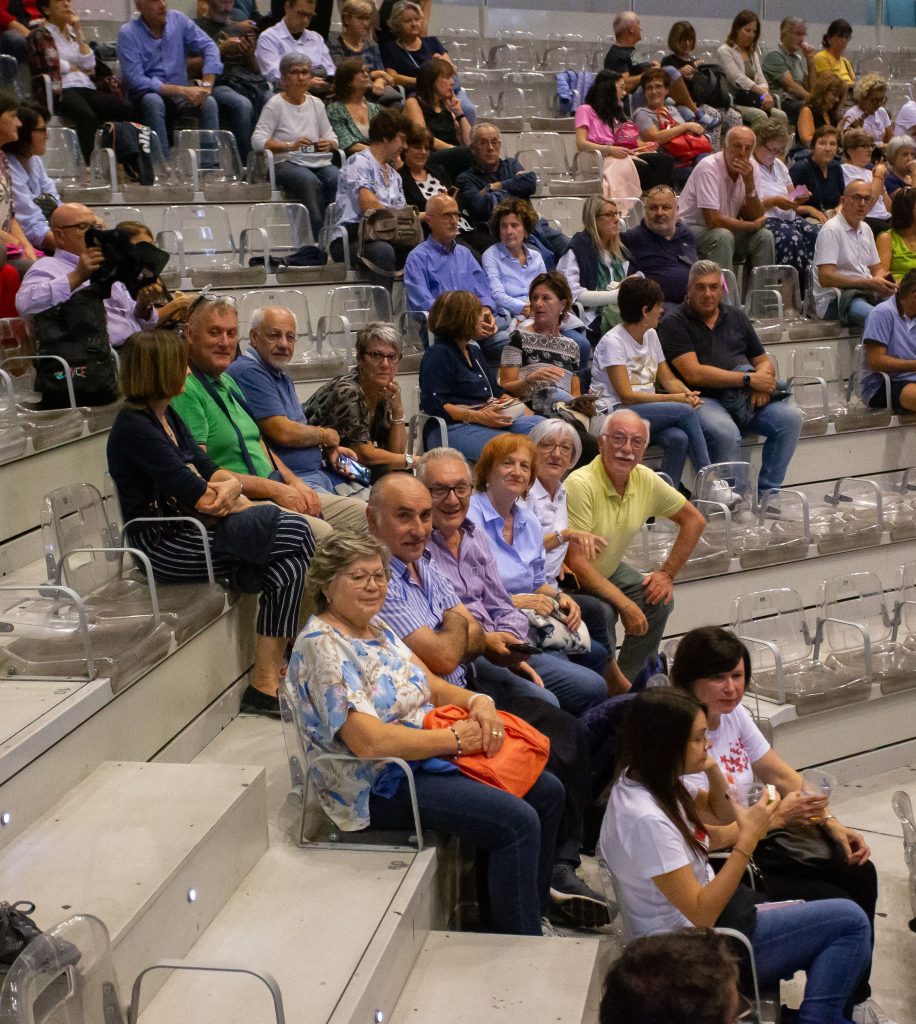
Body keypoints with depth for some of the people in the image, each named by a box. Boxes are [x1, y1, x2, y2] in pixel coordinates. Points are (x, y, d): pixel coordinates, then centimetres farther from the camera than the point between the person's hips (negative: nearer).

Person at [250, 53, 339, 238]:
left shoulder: (316, 103, 18)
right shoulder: (275, 104, 2)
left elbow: (331, 136, 20)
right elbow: (258, 141, -7)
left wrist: (329, 144, -6)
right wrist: (290, 145, -22)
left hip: (317, 161, 4)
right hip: (286, 162, -4)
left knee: (339, 179, -30)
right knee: (311, 181, -36)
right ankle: (320, 237, -32)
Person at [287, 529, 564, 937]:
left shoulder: (376, 626, 10)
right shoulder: (322, 646, -20)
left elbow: (430, 684, 13)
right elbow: (370, 741, -28)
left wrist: (477, 701, -9)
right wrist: (456, 738, -20)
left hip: (427, 757, 10)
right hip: (381, 787, -10)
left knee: (547, 792, 6)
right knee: (518, 822, -21)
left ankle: (533, 909, 21)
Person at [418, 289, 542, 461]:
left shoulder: (473, 349, 24)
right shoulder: (438, 355, -5)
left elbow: (495, 391, 27)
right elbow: (433, 405, -16)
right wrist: (479, 417, -22)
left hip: (490, 419, 9)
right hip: (453, 426, -9)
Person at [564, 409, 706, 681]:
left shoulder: (646, 481, -7)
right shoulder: (581, 485, -28)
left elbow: (694, 520, 7)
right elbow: (576, 562, -29)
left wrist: (667, 574, 0)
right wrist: (625, 604, -28)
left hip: (608, 571, 7)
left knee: (659, 600, -12)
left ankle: (626, 683, 6)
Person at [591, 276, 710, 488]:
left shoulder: (651, 336, 13)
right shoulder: (612, 342, -11)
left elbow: (668, 379, 16)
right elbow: (626, 396, -17)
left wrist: (688, 394, -8)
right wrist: (675, 398, -19)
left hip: (649, 410, 6)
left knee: (678, 438, -27)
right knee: (685, 412, -24)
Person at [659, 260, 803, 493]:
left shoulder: (736, 317, 21)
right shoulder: (674, 324, 1)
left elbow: (764, 361, 23)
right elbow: (694, 374, -11)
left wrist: (763, 380, -4)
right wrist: (749, 379, -12)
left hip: (745, 400, 6)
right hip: (702, 398, -6)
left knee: (791, 417, -18)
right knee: (726, 432, -36)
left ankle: (767, 492, -11)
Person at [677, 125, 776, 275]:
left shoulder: (747, 170, 2)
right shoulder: (709, 167, -20)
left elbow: (756, 218, -2)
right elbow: (713, 220, -28)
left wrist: (749, 183, -17)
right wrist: (754, 226, -14)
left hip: (724, 229, 7)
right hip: (691, 229, -7)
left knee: (764, 236, -10)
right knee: (722, 236, -32)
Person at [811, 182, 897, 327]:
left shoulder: (865, 229, 20)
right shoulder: (831, 230, -7)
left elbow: (876, 269, 26)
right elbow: (825, 278, -16)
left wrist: (883, 282, -1)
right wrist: (870, 283, -18)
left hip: (868, 293, 8)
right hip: (835, 298, -8)